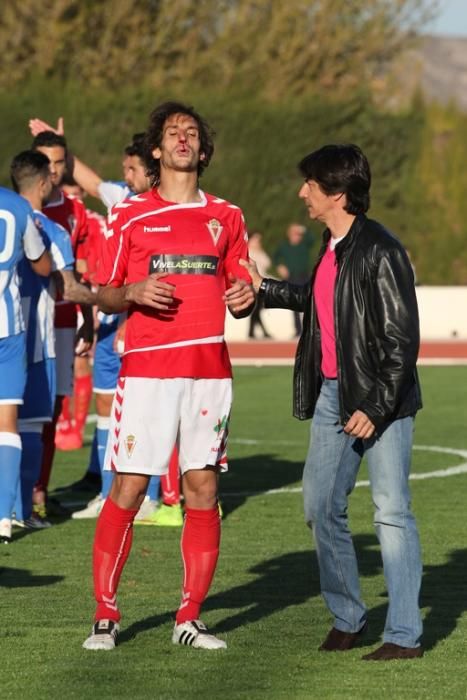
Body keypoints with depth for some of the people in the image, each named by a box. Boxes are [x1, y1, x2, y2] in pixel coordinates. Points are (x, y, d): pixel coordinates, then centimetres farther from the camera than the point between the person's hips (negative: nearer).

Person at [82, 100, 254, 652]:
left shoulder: (226, 217, 13)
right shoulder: (129, 215, 5)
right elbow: (103, 296, 6)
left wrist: (243, 298, -3)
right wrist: (134, 292, -14)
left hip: (210, 369, 3)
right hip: (146, 368, -3)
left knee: (203, 490, 1)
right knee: (127, 488, -6)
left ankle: (190, 618, 8)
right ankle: (105, 616, 1)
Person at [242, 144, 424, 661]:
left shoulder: (379, 252, -17)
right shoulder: (332, 246, 9)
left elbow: (402, 337, -18)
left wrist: (376, 407, -19)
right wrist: (263, 288, 27)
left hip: (381, 398, -9)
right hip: (333, 393, 9)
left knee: (390, 511, -5)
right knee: (321, 507, 10)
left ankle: (404, 635, -1)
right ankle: (346, 618, 24)